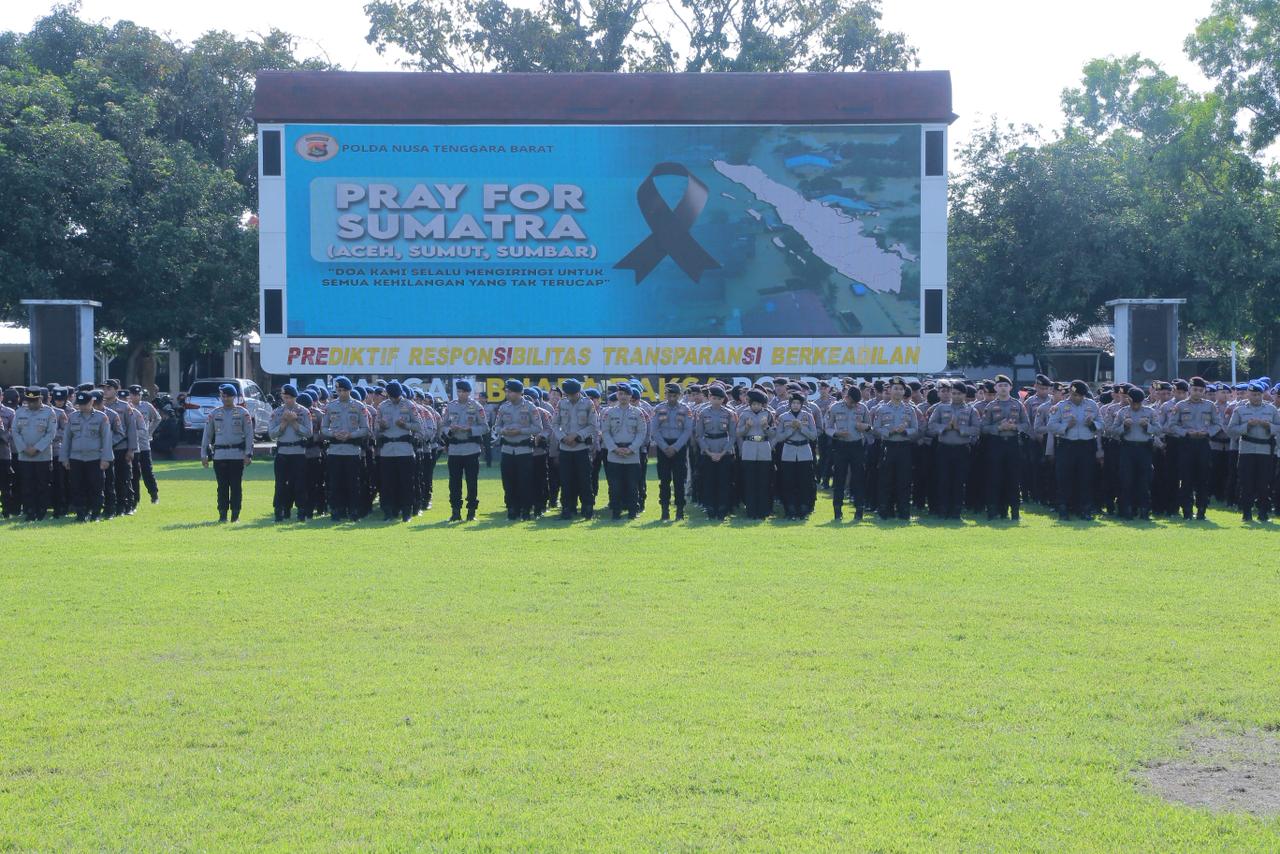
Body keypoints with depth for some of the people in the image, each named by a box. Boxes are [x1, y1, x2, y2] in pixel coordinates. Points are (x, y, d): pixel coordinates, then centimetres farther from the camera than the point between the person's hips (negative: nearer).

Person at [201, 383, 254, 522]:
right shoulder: (214, 414, 9)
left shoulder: (243, 413, 2)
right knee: (222, 486, 3)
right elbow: (207, 435, 11)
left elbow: (249, 435, 1)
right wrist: (204, 455, 7)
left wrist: (248, 454, -6)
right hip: (219, 455, 2)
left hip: (237, 455, -2)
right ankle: (222, 514, 7)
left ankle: (235, 514, 5)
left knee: (236, 485, 0)